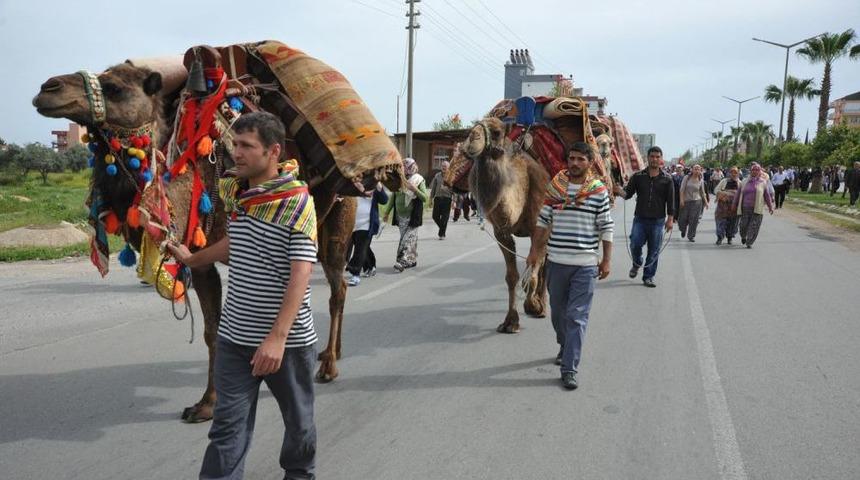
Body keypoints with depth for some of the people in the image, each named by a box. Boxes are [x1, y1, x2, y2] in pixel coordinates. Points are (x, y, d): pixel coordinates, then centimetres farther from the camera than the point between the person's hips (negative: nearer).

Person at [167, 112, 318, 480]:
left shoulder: (297, 200, -15)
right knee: (228, 426, 5)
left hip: (287, 338, -4)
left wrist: (278, 337, -26)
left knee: (297, 420, 17)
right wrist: (192, 259, 36)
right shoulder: (234, 191, 3)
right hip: (234, 336, 4)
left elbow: (301, 273, -21)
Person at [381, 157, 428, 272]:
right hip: (400, 215, 4)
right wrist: (386, 212, 14)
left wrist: (415, 189, -22)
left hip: (412, 216, -4)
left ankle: (402, 261, -12)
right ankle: (412, 260, 19)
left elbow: (425, 198, -8)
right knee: (407, 238, 9)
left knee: (408, 238, -9)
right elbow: (393, 197, 14)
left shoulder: (419, 180, -4)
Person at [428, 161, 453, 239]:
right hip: (437, 198, 4)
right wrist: (431, 198, 13)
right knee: (435, 216, 4)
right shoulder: (437, 175, 11)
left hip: (447, 199, -4)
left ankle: (442, 234, 7)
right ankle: (442, 228, 28)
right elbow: (433, 187, 17)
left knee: (444, 217, -3)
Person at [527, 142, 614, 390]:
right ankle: (565, 346, 42)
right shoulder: (554, 187, 3)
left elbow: (606, 228, 0)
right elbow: (542, 221, 7)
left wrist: (606, 260, -2)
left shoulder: (599, 191, -3)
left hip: (585, 264, -3)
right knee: (558, 311, 17)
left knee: (576, 317, -4)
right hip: (556, 261, 3)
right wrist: (534, 250, 5)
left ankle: (569, 369, 1)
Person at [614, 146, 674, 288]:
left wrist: (670, 219, -2)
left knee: (654, 250, 3)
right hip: (640, 218, 0)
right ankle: (637, 264, 22)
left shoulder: (666, 180, 3)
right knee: (635, 244, -10)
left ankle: (648, 276, 17)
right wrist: (621, 191, -20)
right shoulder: (638, 176, 4)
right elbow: (628, 193, 2)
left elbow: (670, 201, 4)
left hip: (658, 220, 0)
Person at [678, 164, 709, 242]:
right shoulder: (687, 178, -3)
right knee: (683, 219, 2)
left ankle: (691, 236, 9)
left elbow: (702, 192, 12)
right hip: (686, 201, -1)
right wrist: (681, 199, -13)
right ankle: (683, 230, 34)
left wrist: (706, 202, 7)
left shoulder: (701, 180, 4)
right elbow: (682, 189, -5)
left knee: (694, 220, -2)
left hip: (696, 201, 1)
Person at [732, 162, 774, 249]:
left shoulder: (763, 182, 6)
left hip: (757, 209, -1)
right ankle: (743, 236, 33)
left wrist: (770, 207, 7)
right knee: (743, 225, 2)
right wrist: (734, 205, 17)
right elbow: (738, 194, 15)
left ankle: (749, 243, 5)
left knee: (754, 227, -4)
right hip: (745, 208, 1)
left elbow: (767, 195, 8)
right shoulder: (744, 182, 10)